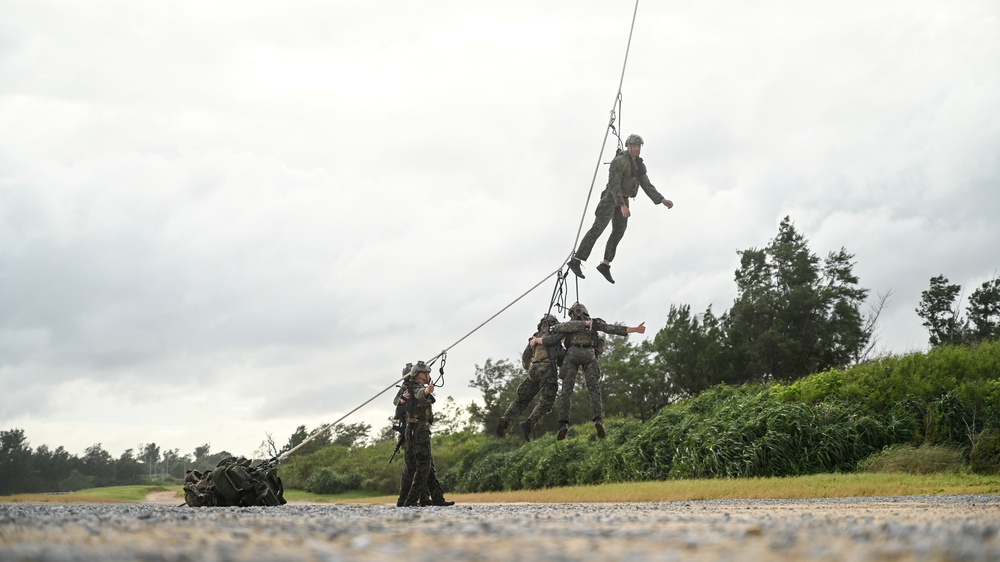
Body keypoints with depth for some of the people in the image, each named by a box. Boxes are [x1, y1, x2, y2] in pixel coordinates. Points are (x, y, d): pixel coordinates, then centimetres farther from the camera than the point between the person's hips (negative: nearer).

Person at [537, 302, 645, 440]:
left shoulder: (568, 325, 25)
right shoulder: (594, 323, 26)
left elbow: (552, 339, 17)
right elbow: (614, 329, 16)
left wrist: (537, 340, 34)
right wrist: (635, 329, 13)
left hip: (572, 355, 0)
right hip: (589, 355, 0)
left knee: (566, 390, -2)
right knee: (594, 389, -1)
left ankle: (563, 423, -20)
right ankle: (599, 420, -26)